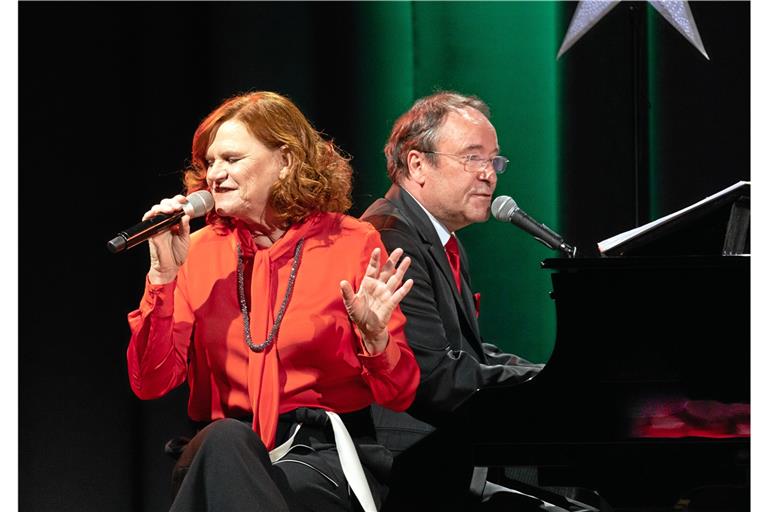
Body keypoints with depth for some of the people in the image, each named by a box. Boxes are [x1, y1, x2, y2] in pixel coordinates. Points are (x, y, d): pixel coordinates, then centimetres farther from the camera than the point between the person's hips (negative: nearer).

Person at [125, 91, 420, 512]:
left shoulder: (353, 243, 1)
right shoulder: (200, 250, 10)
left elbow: (399, 397, 2)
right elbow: (150, 383, 3)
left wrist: (375, 339, -20)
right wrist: (163, 274, -5)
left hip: (328, 455, -3)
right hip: (221, 455, 3)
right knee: (225, 439, -34)